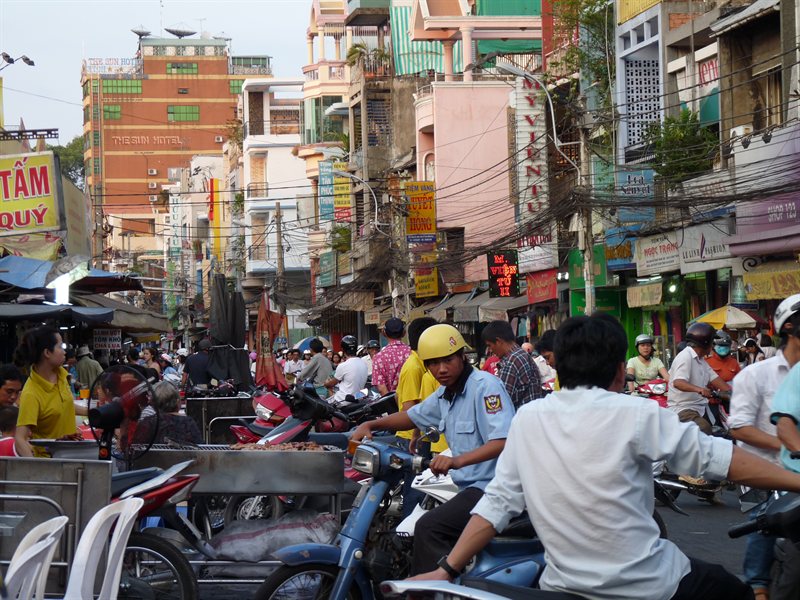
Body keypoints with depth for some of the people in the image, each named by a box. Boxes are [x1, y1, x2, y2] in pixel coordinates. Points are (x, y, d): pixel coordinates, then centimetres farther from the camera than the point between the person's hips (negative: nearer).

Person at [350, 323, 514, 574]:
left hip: (491, 486, -10)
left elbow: (504, 441, -26)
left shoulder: (485, 385, -14)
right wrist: (370, 425, 13)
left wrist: (458, 460, -39)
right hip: (470, 487, 10)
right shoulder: (445, 393, 15)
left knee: (429, 528, -24)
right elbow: (413, 416, 29)